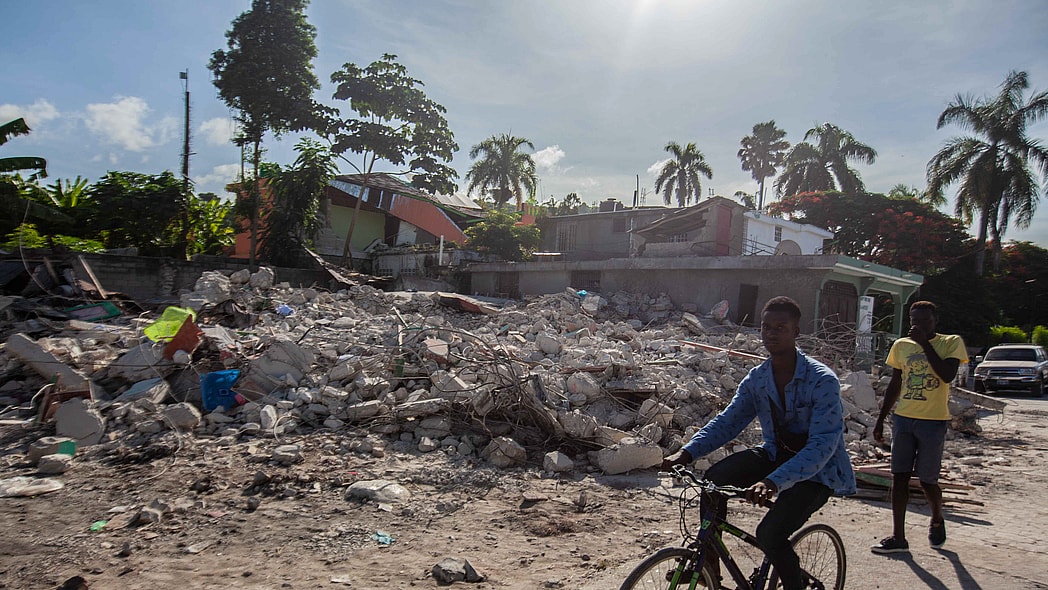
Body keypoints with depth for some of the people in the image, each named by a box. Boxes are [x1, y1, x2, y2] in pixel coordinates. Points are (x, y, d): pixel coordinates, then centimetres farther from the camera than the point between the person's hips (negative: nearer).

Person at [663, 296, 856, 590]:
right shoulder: (757, 378, -3)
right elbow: (727, 421, -3)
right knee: (715, 477, -17)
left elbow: (822, 444, -31)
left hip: (818, 470, -5)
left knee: (770, 533, -24)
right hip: (776, 455, 6)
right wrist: (687, 453, -20)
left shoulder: (822, 380, -23)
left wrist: (773, 482, -45)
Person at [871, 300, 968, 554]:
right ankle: (898, 537, 6)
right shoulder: (901, 345, 9)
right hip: (903, 419, 4)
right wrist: (881, 419, 14)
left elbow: (947, 374, -19)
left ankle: (937, 520, 35)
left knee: (927, 480, 4)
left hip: (933, 421, -4)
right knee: (899, 477, 1)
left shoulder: (951, 342, -2)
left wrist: (924, 343, -17)